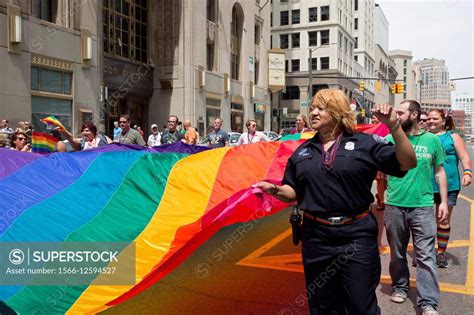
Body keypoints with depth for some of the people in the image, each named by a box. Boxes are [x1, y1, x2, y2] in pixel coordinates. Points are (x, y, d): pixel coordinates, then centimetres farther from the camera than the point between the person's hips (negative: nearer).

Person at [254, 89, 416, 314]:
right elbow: (293, 193, 11)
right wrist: (275, 189, -10)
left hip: (357, 237, -3)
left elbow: (408, 164, -9)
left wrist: (394, 126, -20)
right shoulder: (302, 151, 9)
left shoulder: (365, 143, -1)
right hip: (316, 238, 4)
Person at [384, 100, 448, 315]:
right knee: (397, 253, 14)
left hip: (423, 206, -1)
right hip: (394, 205, 1)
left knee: (426, 256, -1)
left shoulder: (432, 140, 2)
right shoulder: (390, 139, 2)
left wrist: (444, 201, 3)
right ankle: (400, 287, 33)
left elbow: (440, 172, 8)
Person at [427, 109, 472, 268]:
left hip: (448, 185, -1)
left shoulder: (453, 136, 4)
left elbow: (464, 157, -1)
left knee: (444, 220, 9)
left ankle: (441, 252, 23)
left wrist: (467, 172, -16)